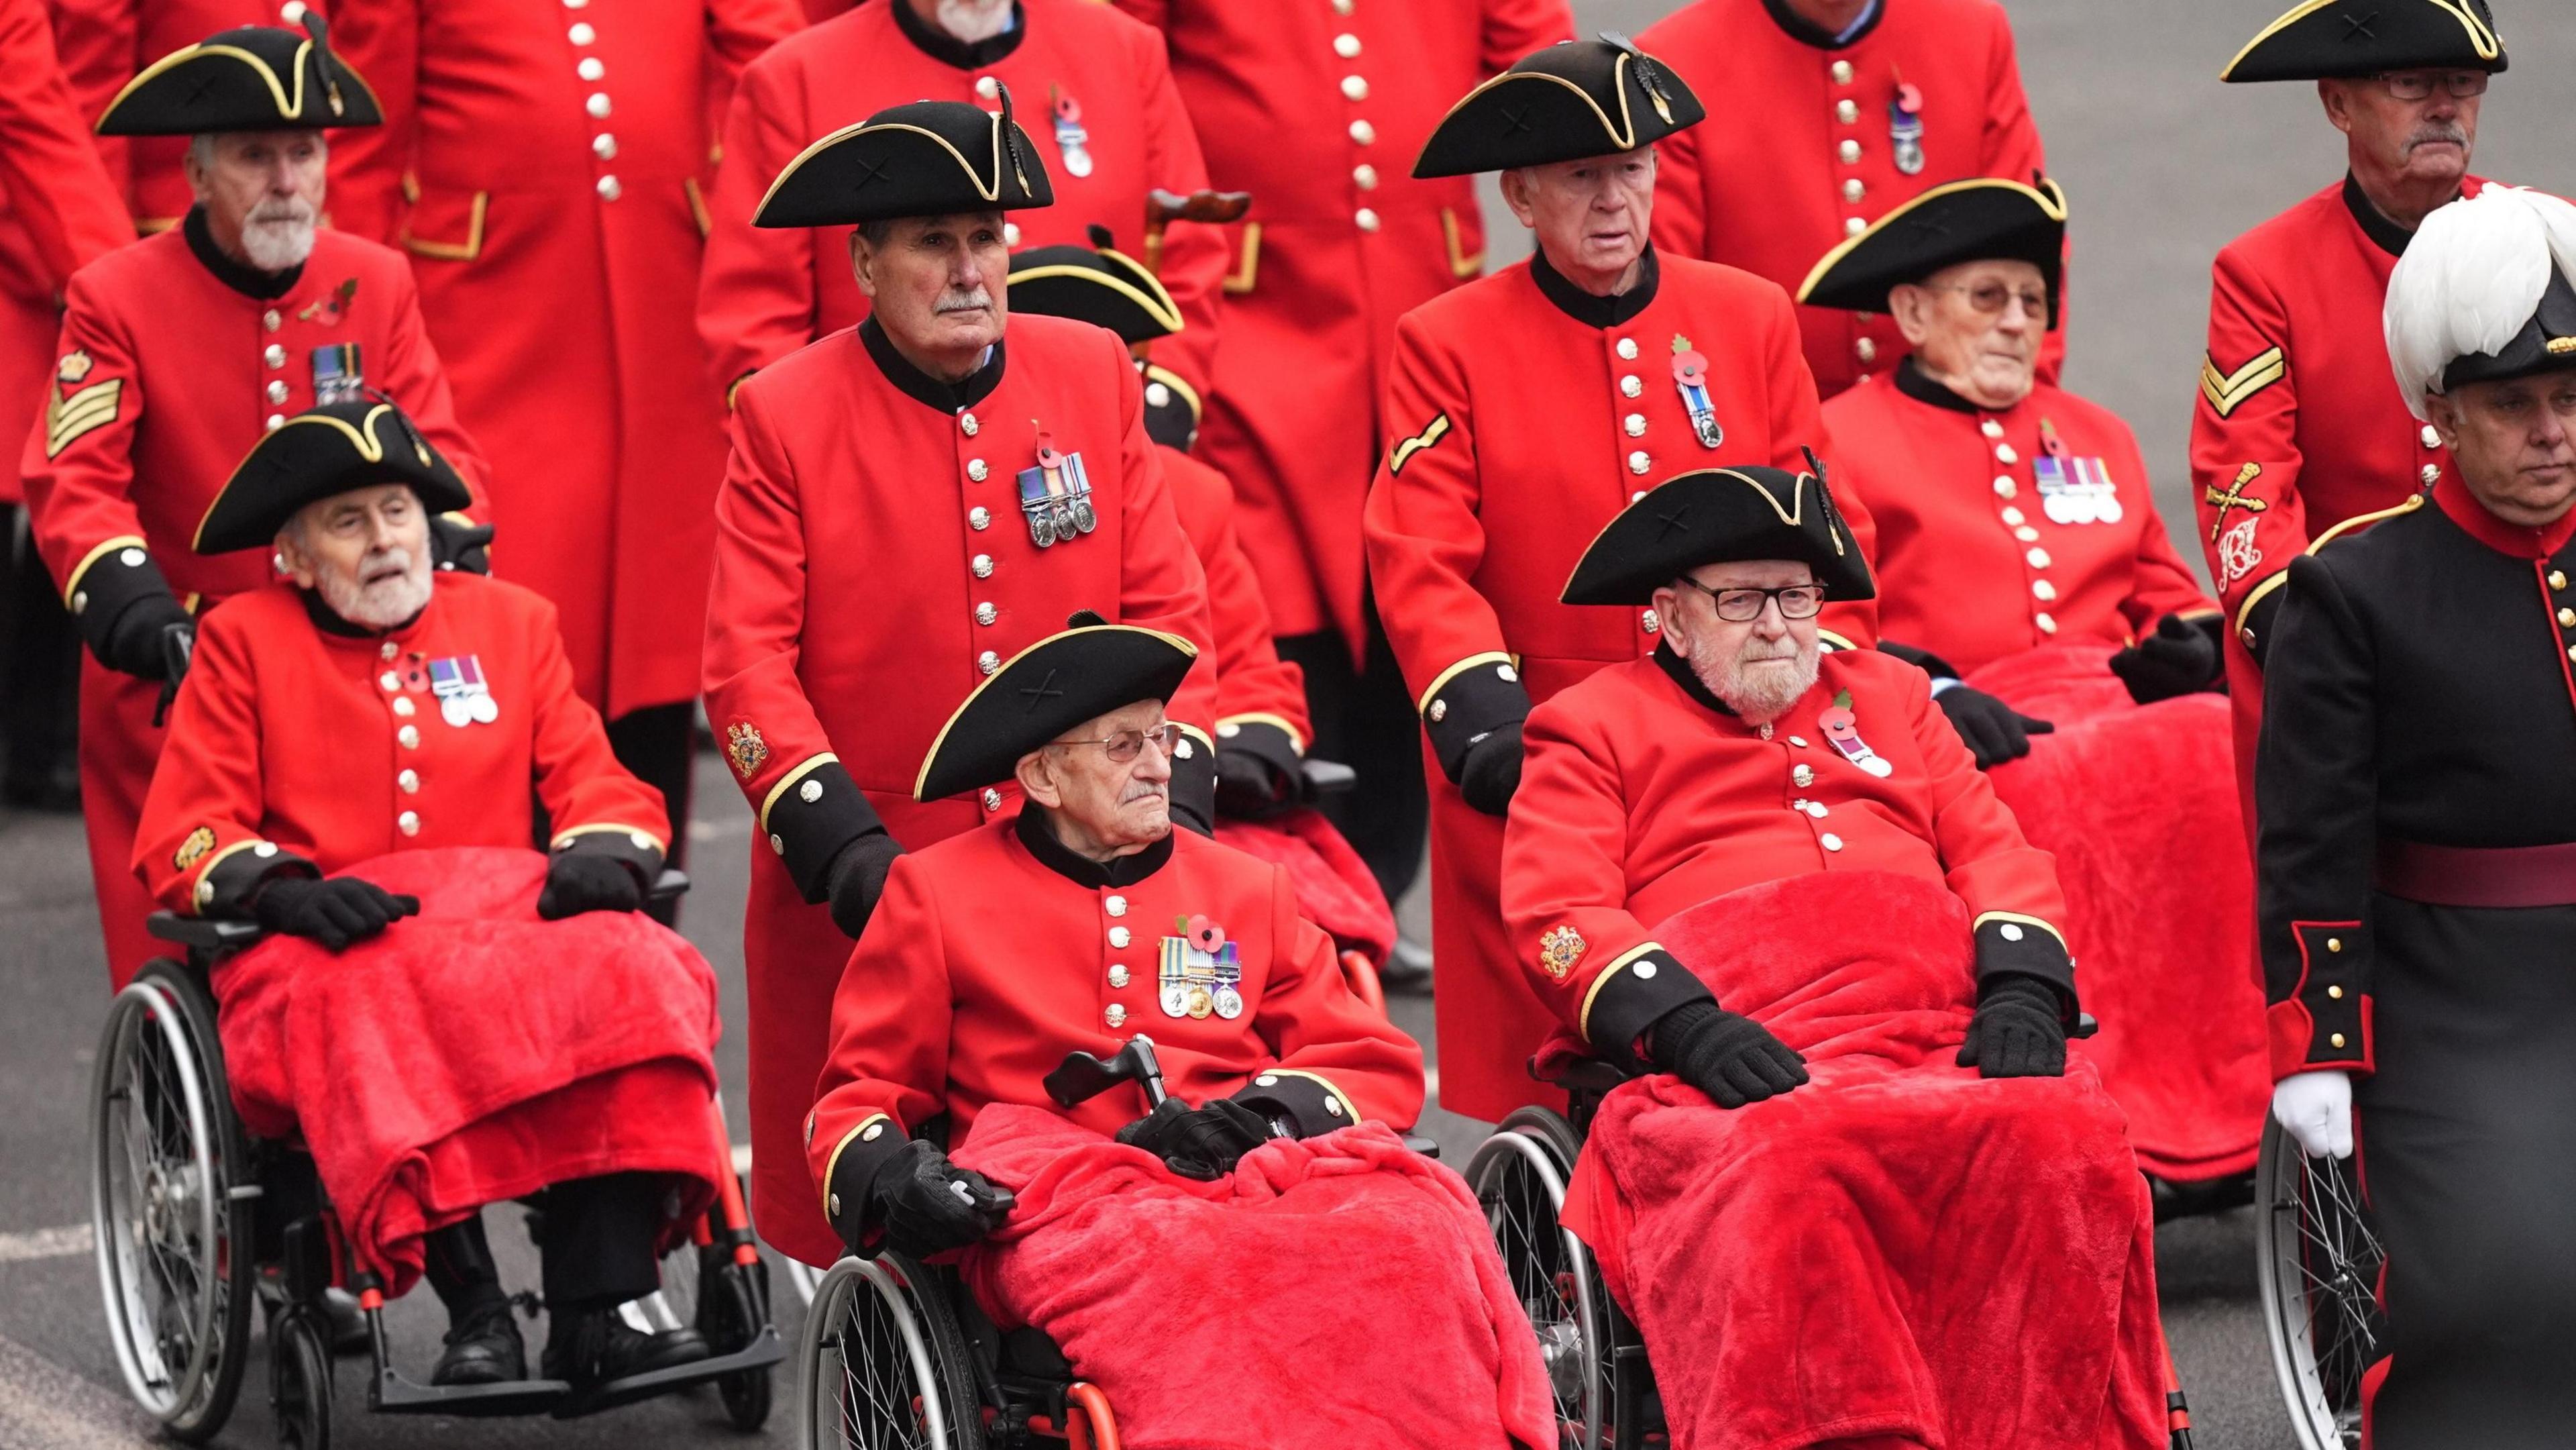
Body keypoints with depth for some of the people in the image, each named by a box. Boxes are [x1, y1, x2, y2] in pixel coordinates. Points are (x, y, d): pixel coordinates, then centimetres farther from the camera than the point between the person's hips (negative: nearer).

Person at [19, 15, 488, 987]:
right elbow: (73, 485, -13)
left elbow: (436, 450, 2)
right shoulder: (116, 299, -7)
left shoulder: (377, 283, 4)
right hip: (175, 689, -3)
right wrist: (136, 614, -30)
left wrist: (443, 547, -19)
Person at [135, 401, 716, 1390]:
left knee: (627, 975, -31)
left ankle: (596, 1319, -37)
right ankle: (476, 1315, -39)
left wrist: (600, 853, -10)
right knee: (398, 1001, -39)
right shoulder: (244, 640, 12)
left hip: (514, 930, 2)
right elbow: (181, 838, 5)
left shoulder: (511, 621, 20)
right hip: (324, 948, -2)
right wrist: (284, 890, -16)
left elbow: (595, 781, 14)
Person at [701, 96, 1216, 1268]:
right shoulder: (786, 415, -3)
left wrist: (1172, 797, -6)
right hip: (868, 883, -2)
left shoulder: (1092, 372, 6)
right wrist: (842, 847, -17)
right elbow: (747, 665, -7)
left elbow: (1164, 607, 6)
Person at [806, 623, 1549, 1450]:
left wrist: (1259, 1111, -4)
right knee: (1181, 1265, -42)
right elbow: (861, 1095, 17)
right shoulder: (935, 893, 17)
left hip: (1267, 1168, 3)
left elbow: (1381, 1067, 19)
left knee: (1414, 1234, -33)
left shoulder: (1248, 889, 24)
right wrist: (887, 1177, -9)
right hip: (1062, 1188, -3)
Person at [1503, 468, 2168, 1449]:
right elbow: (1557, 917, 4)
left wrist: (2023, 991, 0)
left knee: (2067, 1136, -31)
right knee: (1788, 1168, -40)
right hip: (1740, 1065, -3)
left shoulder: (1887, 694, 31)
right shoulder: (1593, 726, 19)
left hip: (1944, 1040, 3)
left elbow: (1993, 850, 22)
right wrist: (1685, 1028, -14)